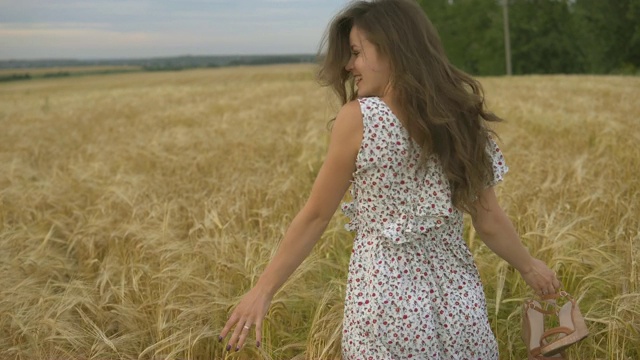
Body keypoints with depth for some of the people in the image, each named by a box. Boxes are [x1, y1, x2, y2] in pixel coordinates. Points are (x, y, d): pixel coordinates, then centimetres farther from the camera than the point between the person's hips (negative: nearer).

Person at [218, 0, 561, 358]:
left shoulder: (359, 118, -13)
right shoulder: (460, 116, 0)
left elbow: (316, 216, -7)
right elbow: (490, 222, 5)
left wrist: (263, 290, 4)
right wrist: (529, 265, 24)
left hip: (387, 298, -4)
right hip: (457, 297, 5)